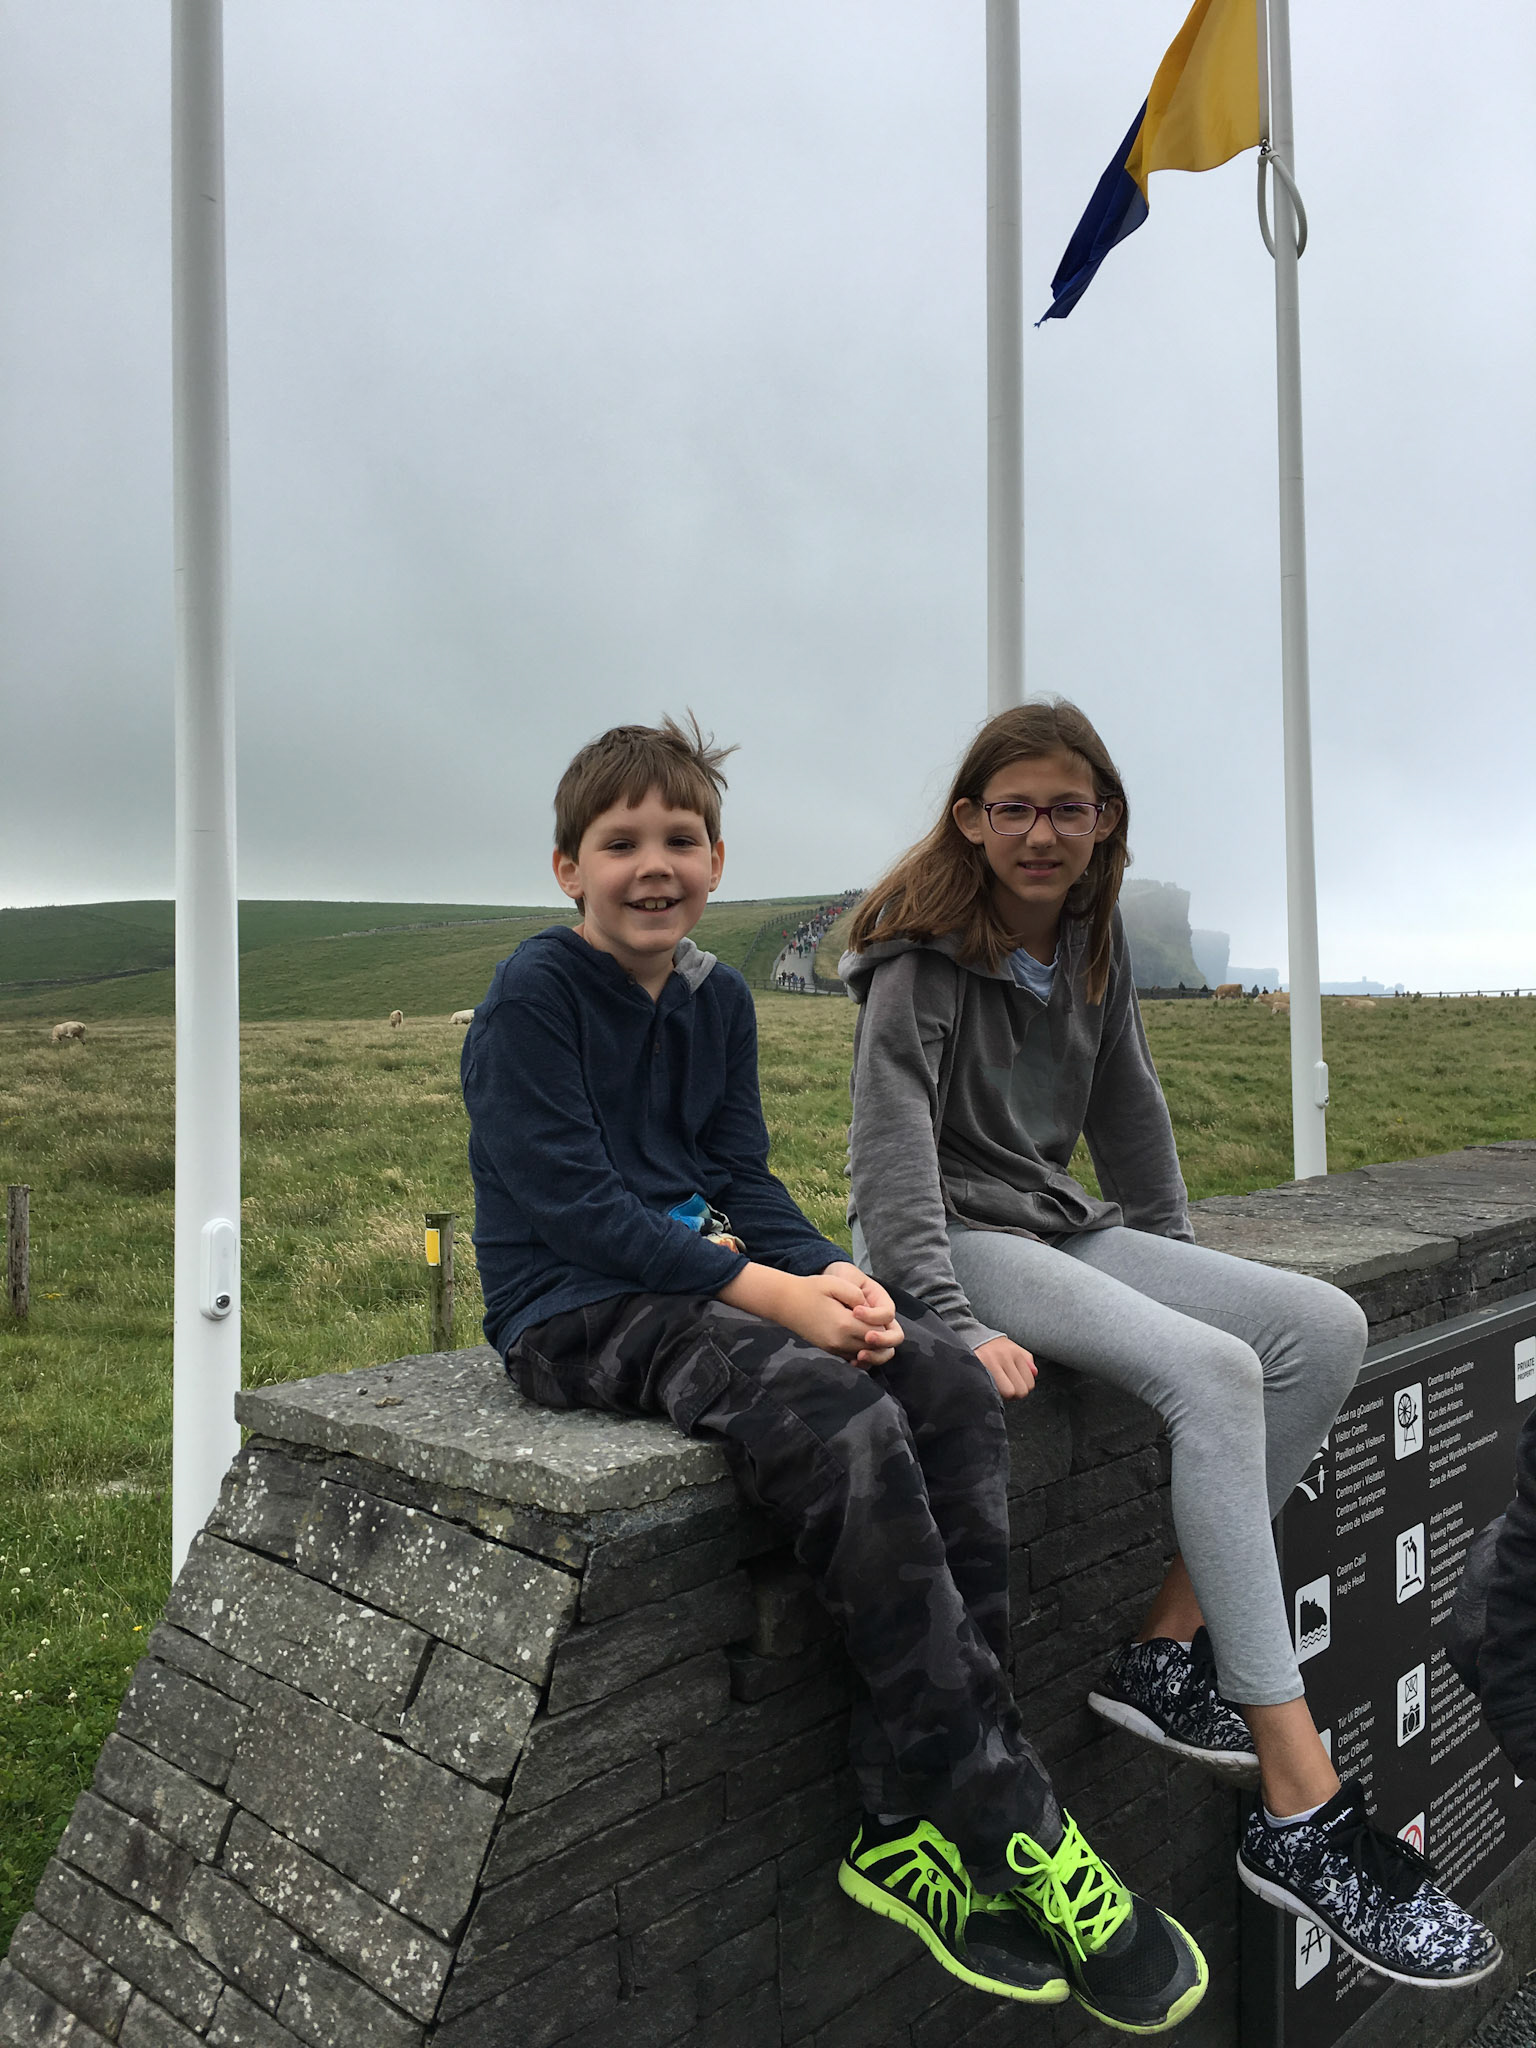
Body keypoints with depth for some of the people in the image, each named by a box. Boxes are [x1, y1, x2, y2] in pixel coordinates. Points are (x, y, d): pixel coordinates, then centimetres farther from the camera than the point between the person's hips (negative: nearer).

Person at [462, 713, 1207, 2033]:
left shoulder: (717, 998, 12)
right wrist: (770, 1292, -23)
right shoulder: (533, 998, -10)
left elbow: (743, 1179, 10)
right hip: (573, 1309, -7)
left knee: (954, 1383, -15)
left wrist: (831, 1270, -11)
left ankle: (920, 1823, -10)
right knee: (843, 1424, -31)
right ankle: (1010, 1821, -17)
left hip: (709, 1272, 7)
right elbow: (574, 1207, -18)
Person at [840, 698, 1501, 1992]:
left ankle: (1167, 1649, -8)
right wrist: (958, 1326, -28)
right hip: (956, 1239, -8)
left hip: (1067, 1228, 8)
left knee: (1325, 1328, -8)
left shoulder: (1094, 941, 11)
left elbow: (1129, 1111, 19)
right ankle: (1303, 1819, -21)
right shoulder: (923, 960, -11)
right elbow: (894, 1162, -19)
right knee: (1214, 1374, -27)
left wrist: (1179, 1260, 14)